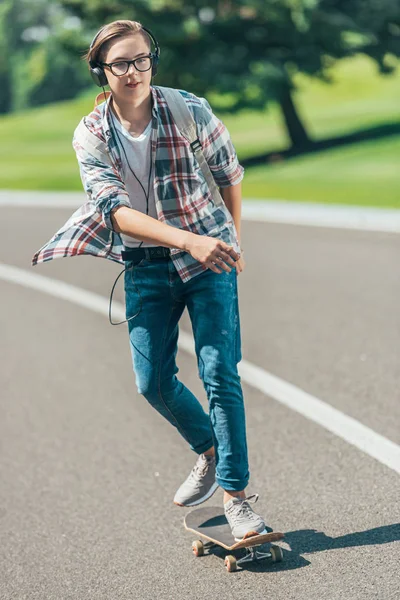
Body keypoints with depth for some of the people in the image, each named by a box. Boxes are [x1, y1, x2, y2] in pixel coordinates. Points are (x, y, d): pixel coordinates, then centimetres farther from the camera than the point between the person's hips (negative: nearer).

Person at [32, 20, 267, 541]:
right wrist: (189, 241, -32)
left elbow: (230, 172, 7)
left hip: (209, 255, -2)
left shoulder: (190, 111, -10)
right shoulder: (90, 136, -7)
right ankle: (208, 451, 33)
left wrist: (235, 236, 15)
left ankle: (236, 494, 1)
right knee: (152, 382, 5)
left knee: (220, 373, -10)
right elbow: (116, 210, -19)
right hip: (146, 266, 3)